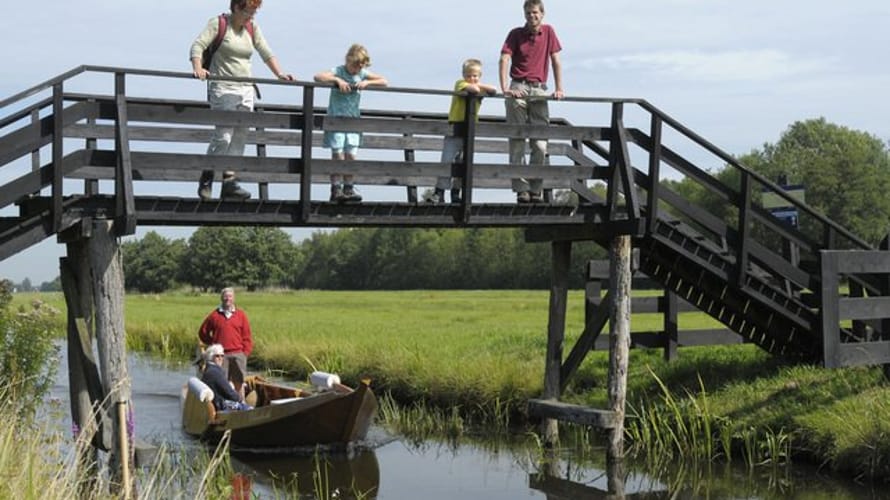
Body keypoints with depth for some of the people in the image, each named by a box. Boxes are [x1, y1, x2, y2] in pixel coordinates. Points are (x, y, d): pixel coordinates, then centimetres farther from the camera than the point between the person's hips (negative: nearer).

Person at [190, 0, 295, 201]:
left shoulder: (252, 28, 12)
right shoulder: (218, 24, -4)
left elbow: (266, 53, 11)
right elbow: (198, 45, -13)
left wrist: (279, 74, -4)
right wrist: (197, 68, -31)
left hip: (246, 89, 6)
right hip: (222, 88, -6)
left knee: (239, 137, 2)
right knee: (223, 136, -12)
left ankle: (229, 183, 5)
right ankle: (206, 179, 4)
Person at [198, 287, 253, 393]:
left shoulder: (241, 315, 8)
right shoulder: (214, 315, 7)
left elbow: (247, 336, 7)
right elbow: (203, 332, 15)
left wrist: (245, 352, -1)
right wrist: (212, 344, 8)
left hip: (238, 354, 0)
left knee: (239, 382, 0)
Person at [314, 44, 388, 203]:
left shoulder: (362, 74, 7)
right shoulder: (338, 71, -6)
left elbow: (384, 82, 5)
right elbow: (318, 77, -21)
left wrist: (367, 82, -11)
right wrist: (337, 80, -29)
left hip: (353, 120, 4)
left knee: (351, 156, -1)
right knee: (338, 155, -7)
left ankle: (349, 189, 6)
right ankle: (336, 190, -3)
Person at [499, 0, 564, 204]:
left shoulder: (548, 32, 9)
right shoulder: (516, 34, 3)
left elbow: (556, 60, 11)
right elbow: (504, 60, -8)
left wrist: (559, 88, 3)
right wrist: (504, 88, -20)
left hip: (539, 90, 2)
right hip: (518, 89, -2)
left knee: (540, 144, -3)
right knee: (517, 142, -5)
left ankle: (536, 189, 5)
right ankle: (521, 189, -6)